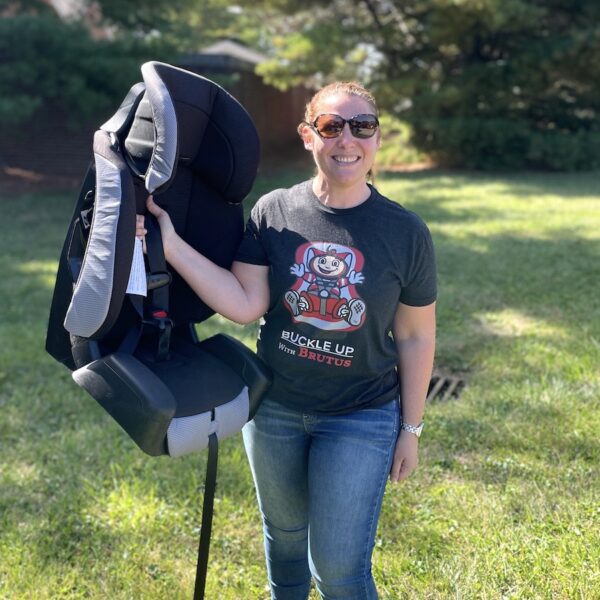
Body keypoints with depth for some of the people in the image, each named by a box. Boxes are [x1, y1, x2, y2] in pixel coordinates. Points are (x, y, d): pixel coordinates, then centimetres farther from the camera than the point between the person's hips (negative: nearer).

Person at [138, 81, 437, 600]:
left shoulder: (405, 231, -11)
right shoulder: (273, 212, -8)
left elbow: (416, 338, -4)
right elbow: (246, 305, -15)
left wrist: (410, 429, 0)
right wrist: (169, 244, -24)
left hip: (361, 419, -2)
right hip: (273, 410, 3)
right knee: (285, 535, 24)